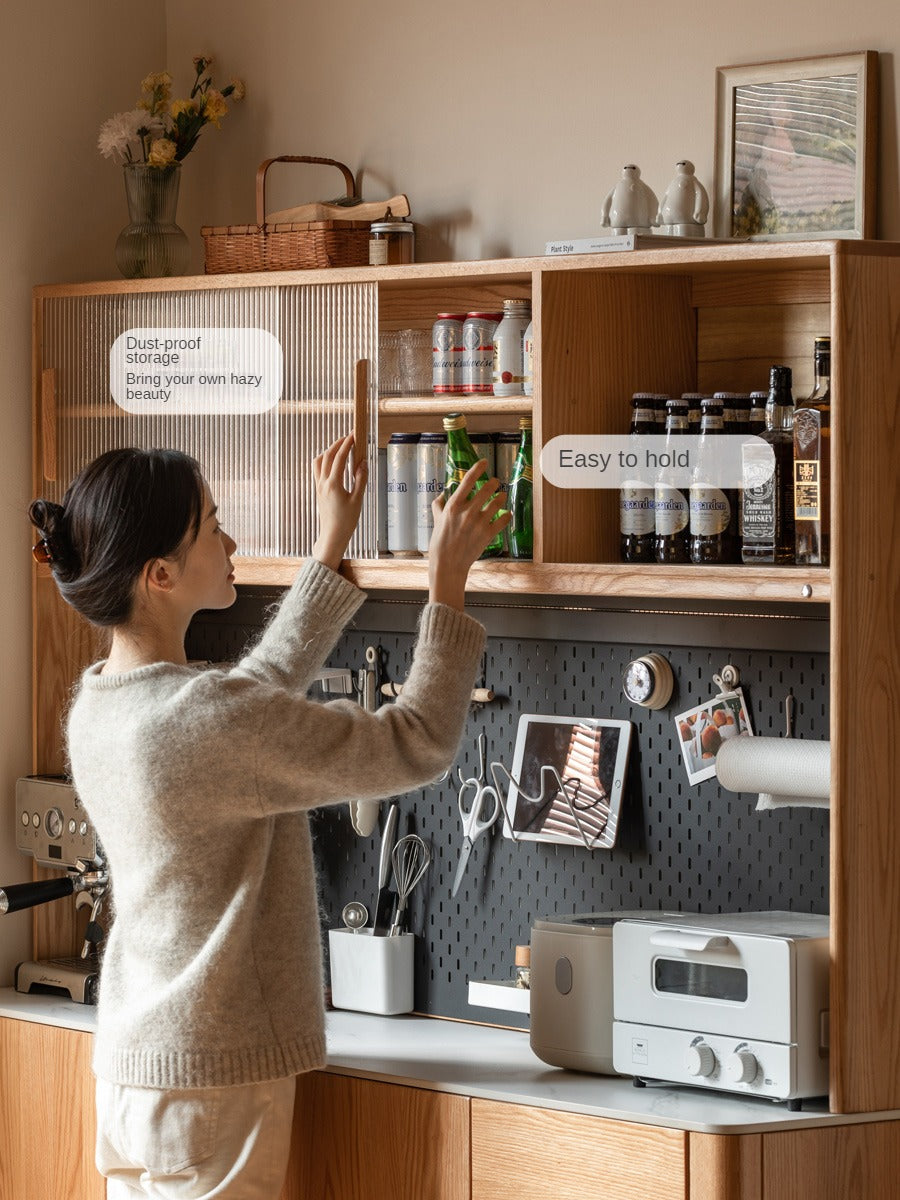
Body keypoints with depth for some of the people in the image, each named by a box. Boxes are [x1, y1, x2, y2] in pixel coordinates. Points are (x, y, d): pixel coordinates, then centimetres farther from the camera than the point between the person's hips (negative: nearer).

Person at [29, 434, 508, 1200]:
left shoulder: (98, 705, 6)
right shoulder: (203, 716, -22)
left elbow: (263, 692, 24)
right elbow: (418, 746, -15)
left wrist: (333, 546, 26)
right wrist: (448, 581, -6)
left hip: (131, 1070, 9)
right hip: (210, 1082, -9)